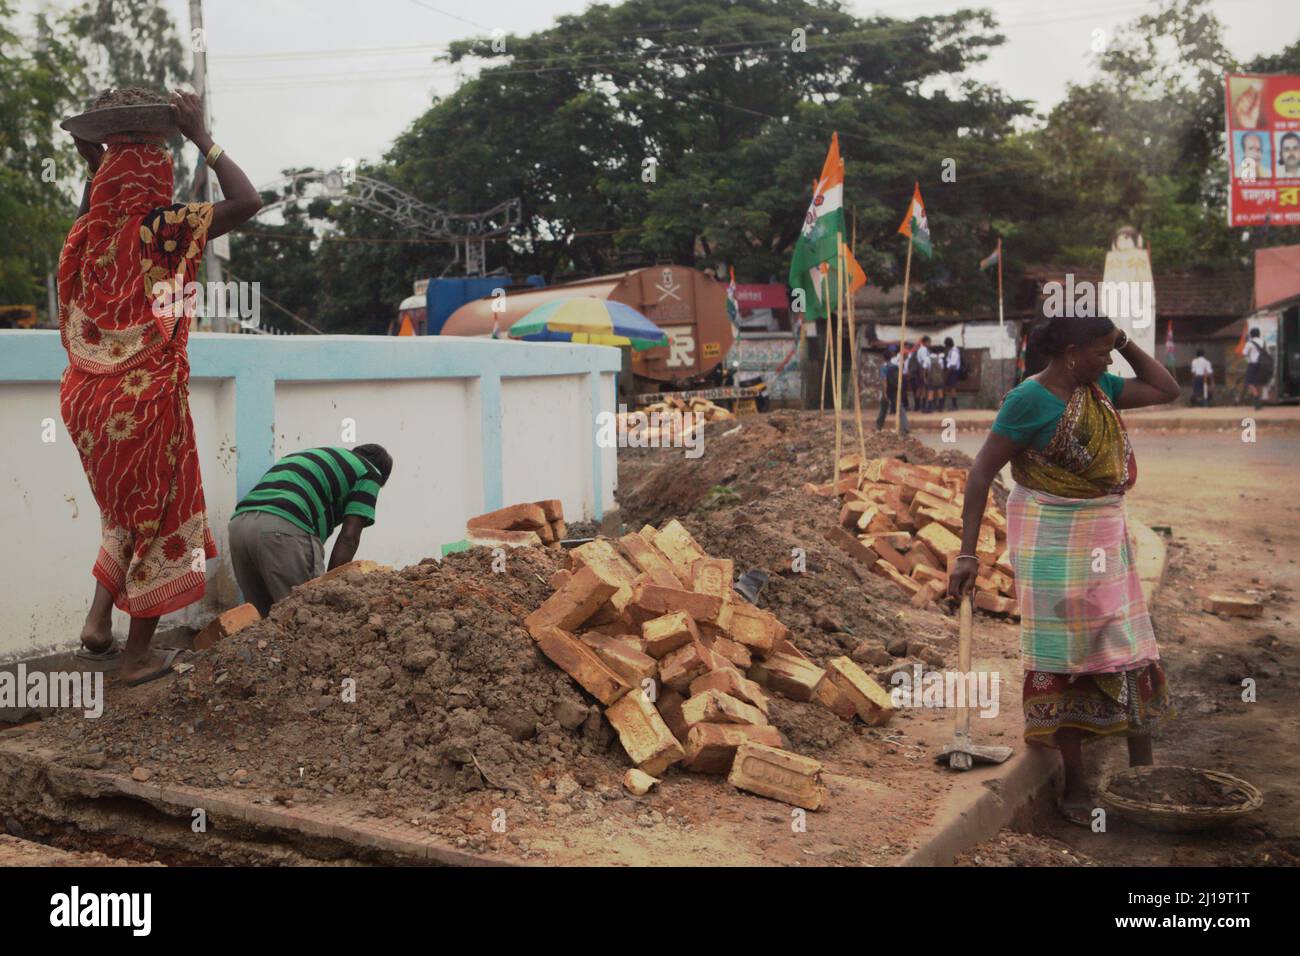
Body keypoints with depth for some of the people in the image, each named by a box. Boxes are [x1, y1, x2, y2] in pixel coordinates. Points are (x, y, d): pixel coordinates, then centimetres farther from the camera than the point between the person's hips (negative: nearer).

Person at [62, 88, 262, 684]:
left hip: (88, 399, 7)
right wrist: (200, 137, -10)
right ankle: (140, 656, 15)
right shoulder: (158, 228, -15)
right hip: (146, 400, -6)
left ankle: (98, 618, 16)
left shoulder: (88, 232, 4)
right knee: (159, 518, 9)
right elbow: (246, 201, -17)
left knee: (127, 510, 26)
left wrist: (93, 158, 24)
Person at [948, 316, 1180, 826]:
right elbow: (981, 472, -15)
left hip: (1105, 535, 7)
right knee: (1065, 657, 0)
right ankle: (1075, 786, 11)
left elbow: (1167, 389, 15)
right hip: (1051, 540, -7)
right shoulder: (1029, 399, -15)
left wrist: (1124, 341, 2)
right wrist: (967, 553, -19)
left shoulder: (1099, 387, 6)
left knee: (1131, 649, 7)